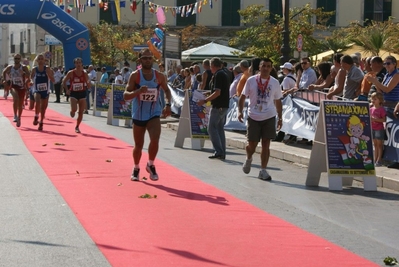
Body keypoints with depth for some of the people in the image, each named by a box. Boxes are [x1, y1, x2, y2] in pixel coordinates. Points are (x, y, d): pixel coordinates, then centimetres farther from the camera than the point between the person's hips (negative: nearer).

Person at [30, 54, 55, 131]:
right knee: (37, 101, -31)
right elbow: (31, 78, 15)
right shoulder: (34, 70, -2)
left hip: (45, 91, 1)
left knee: (43, 108, 10)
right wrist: (32, 82, -6)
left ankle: (41, 123, 26)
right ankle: (36, 117, -14)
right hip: (37, 90, -1)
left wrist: (49, 74, -24)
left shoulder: (47, 69, -5)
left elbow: (53, 80, -8)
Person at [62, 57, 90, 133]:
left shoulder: (84, 74, -2)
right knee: (74, 109, -21)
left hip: (82, 94, 2)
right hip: (74, 94, -2)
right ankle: (72, 112, 18)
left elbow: (88, 85, 2)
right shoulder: (71, 73, -8)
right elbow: (64, 81, 0)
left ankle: (77, 127, 21)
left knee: (81, 112, 3)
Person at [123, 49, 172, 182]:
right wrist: (138, 91, -31)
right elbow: (125, 95, -13)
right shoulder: (135, 75, -9)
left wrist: (168, 104, -1)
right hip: (138, 115, -1)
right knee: (138, 145, 10)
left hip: (154, 114, 1)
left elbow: (167, 90, 16)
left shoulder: (159, 76, -2)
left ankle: (151, 165, 2)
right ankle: (136, 168, 35)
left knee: (155, 140, -22)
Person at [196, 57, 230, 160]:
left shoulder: (218, 75, -14)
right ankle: (222, 153, 12)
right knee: (220, 129, 12)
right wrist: (209, 95, 27)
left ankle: (219, 151, -10)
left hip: (218, 106, -9)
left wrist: (205, 100, -18)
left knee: (212, 129, -4)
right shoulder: (224, 74, 15)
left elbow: (217, 92, -21)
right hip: (225, 105, 9)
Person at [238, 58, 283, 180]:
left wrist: (280, 118, 8)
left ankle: (263, 170, 3)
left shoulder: (275, 82, 4)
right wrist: (240, 111, -9)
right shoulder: (251, 80, -1)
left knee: (266, 144, -3)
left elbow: (278, 101, 11)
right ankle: (248, 159, 38)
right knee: (252, 144, 5)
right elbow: (243, 97, 4)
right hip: (253, 117, -1)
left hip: (269, 117, 1)